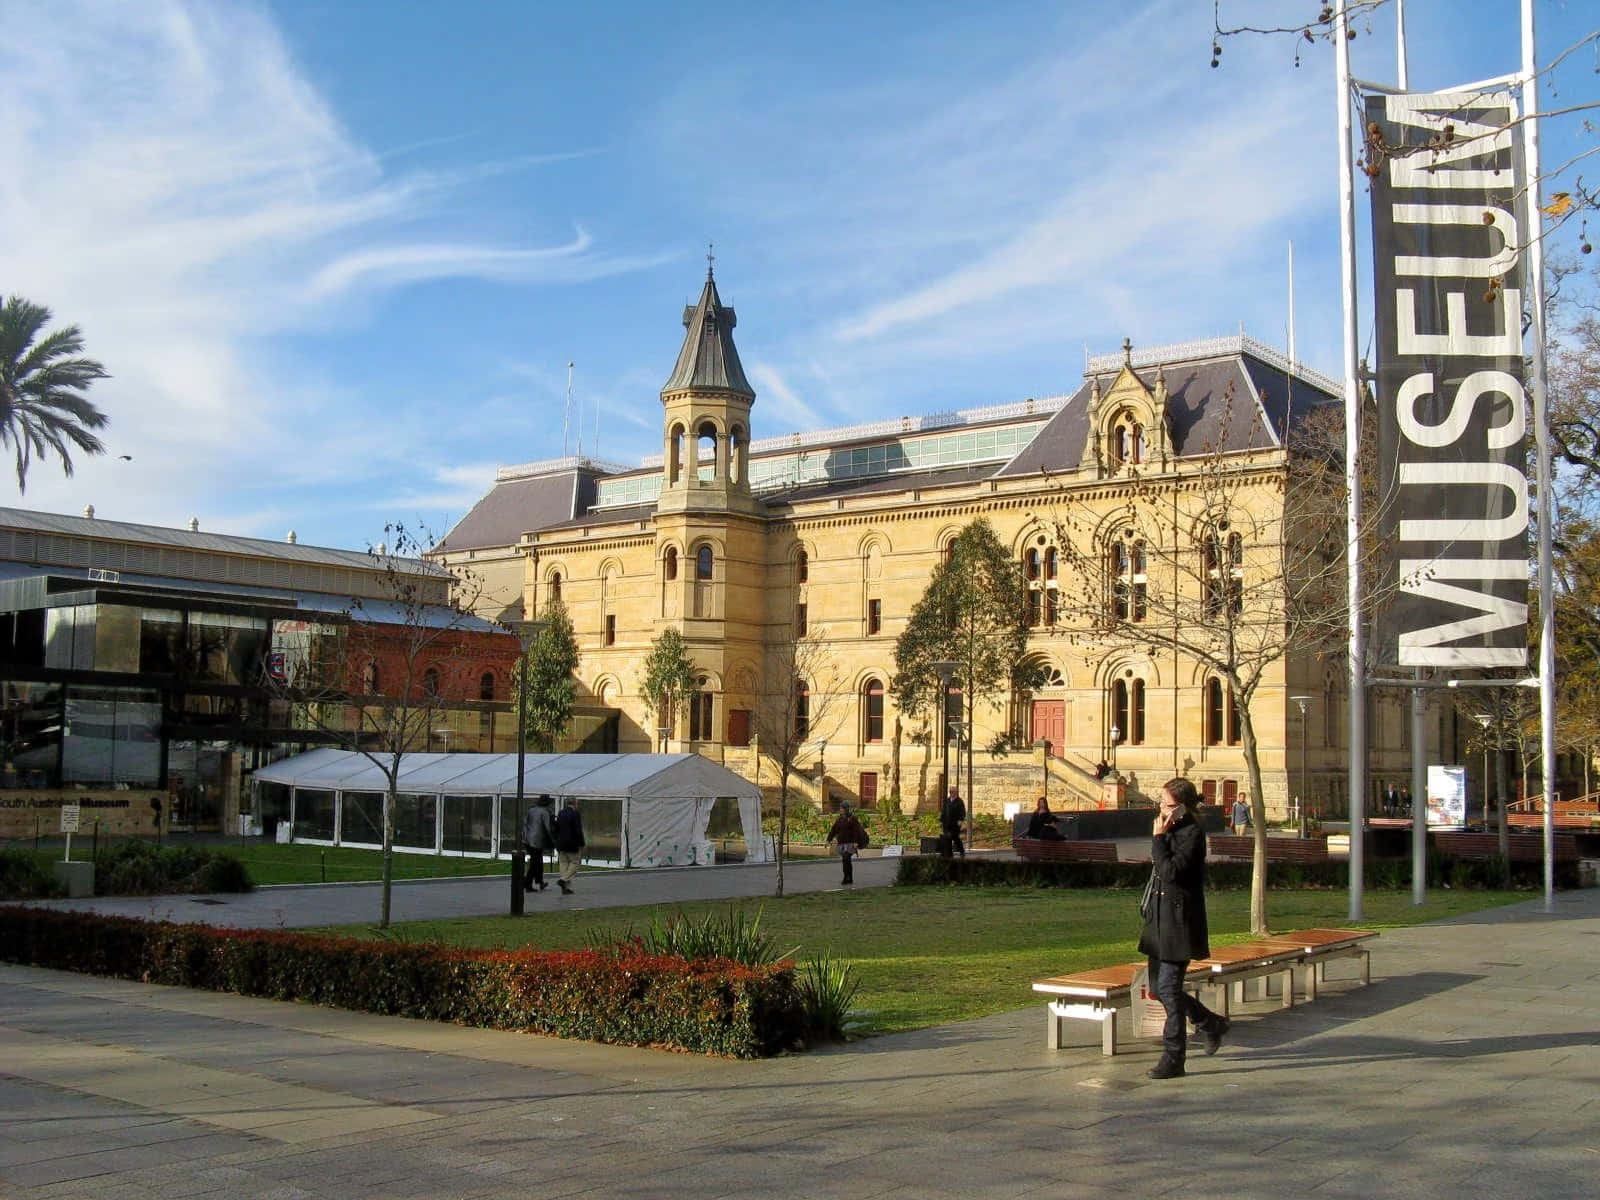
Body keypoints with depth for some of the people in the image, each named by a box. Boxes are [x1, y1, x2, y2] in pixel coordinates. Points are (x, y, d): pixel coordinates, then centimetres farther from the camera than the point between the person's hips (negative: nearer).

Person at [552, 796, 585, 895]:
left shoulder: (560, 813, 9)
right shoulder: (575, 814, -12)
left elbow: (556, 829, 13)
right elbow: (578, 831, -15)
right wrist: (582, 844, -9)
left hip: (561, 845, 6)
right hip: (572, 844, -6)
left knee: (563, 864, 9)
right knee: (575, 862, 4)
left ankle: (566, 888, 6)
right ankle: (563, 879, -14)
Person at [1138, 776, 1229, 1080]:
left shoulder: (1193, 833, -15)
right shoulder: (1172, 830, 12)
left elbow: (1171, 871, -25)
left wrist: (1158, 838, -18)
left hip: (1180, 922, -9)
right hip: (1161, 919, 9)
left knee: (1169, 988, -8)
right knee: (1158, 987, 13)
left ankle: (1173, 1058, 1)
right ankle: (1211, 1024, 32)